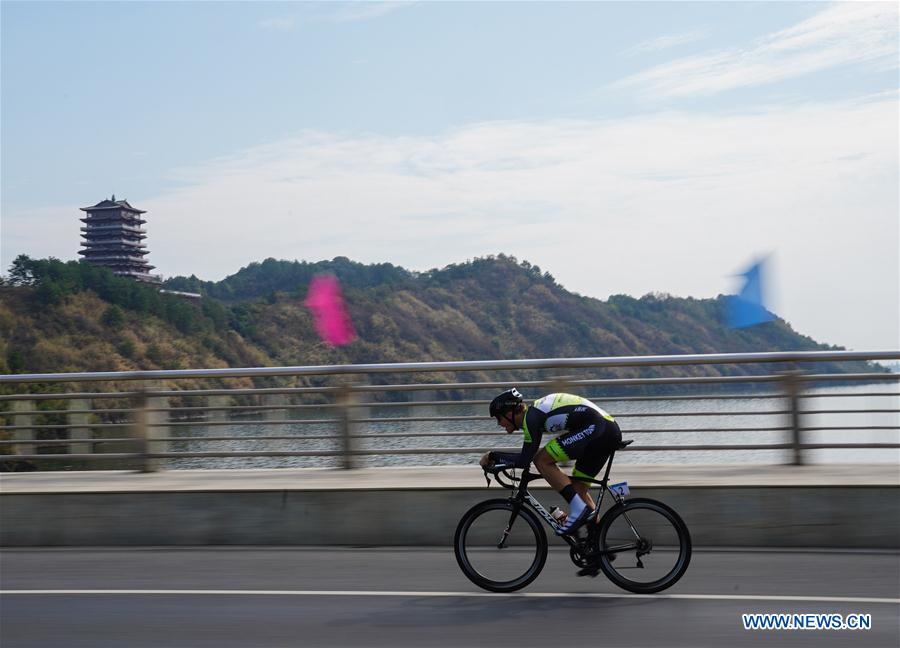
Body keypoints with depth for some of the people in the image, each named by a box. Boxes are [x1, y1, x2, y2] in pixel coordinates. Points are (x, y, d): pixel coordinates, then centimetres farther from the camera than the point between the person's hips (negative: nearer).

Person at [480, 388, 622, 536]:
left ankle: (578, 509, -9)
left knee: (542, 460, -9)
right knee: (578, 488, 15)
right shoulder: (534, 411, 18)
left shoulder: (532, 416, -10)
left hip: (597, 428, -10)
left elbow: (524, 460, -13)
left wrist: (492, 456, 0)